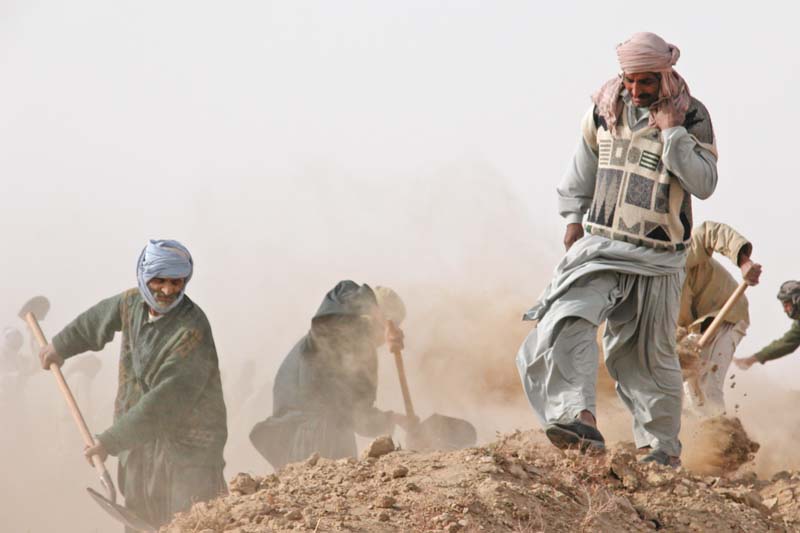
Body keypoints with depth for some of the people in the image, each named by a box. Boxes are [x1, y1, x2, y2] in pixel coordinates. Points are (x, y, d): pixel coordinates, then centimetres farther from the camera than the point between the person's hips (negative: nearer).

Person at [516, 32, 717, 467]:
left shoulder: (692, 118, -8)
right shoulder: (605, 109, 2)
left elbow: (705, 185, -19)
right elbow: (584, 165, 19)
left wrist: (671, 132, -22)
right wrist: (574, 216, 18)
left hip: (658, 256, -3)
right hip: (602, 245, 3)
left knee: (651, 353, 4)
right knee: (568, 319, -21)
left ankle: (664, 445, 20)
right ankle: (580, 419, -32)